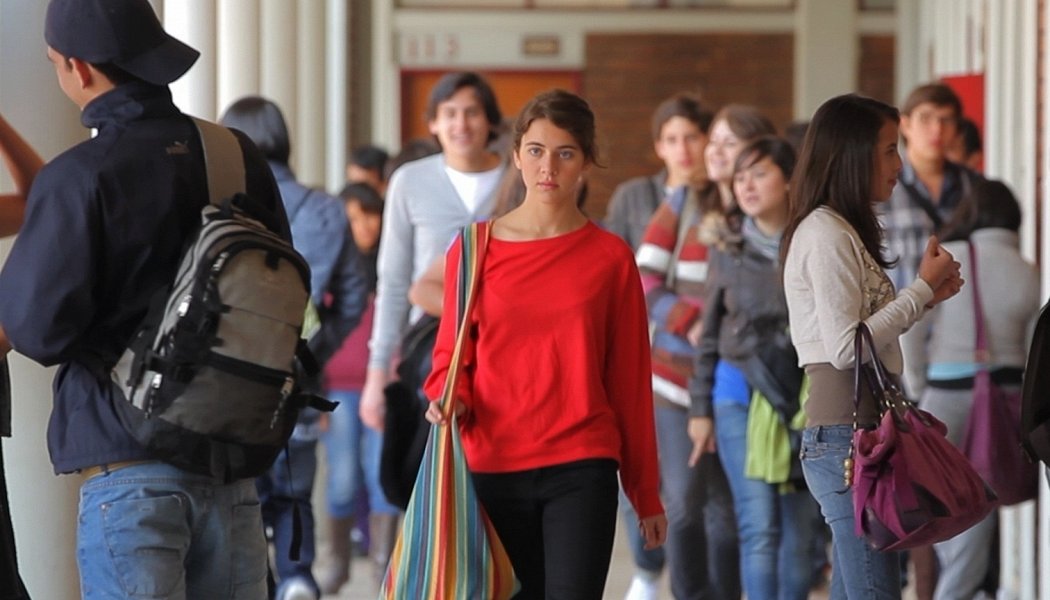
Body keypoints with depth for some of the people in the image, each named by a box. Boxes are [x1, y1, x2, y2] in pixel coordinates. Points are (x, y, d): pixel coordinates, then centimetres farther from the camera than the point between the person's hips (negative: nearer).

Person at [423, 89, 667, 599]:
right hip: (494, 467, 2)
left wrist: (646, 495, 8)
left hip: (581, 469, -2)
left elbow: (630, 380, 6)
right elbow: (451, 353, 12)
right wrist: (449, 400, -12)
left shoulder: (609, 257, 3)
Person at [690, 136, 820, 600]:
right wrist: (701, 406, 11)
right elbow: (710, 335, 12)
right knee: (759, 527, -9)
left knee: (799, 530, 3)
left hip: (807, 399, 0)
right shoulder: (728, 252, 6)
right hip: (741, 396, 0)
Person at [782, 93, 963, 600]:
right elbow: (845, 347, -18)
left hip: (860, 430, 10)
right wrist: (922, 289, -10)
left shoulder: (845, 230, 18)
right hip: (846, 434, -10)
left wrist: (927, 296, 10)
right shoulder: (825, 233, -11)